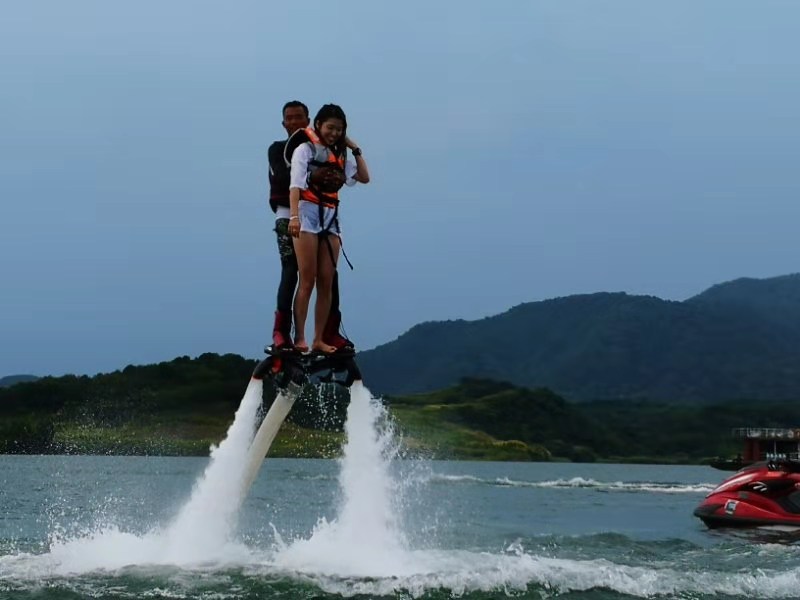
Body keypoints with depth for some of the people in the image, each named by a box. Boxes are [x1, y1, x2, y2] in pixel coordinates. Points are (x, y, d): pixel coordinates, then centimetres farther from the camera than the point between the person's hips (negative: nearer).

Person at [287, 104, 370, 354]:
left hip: (331, 218, 6)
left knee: (326, 283, -1)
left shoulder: (339, 155, 19)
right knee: (308, 280, -11)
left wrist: (355, 149, 15)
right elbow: (296, 184, -13)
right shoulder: (305, 149, 0)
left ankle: (319, 340, 1)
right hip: (309, 213, -5)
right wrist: (294, 216, -27)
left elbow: (364, 177, 19)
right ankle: (299, 338, -11)